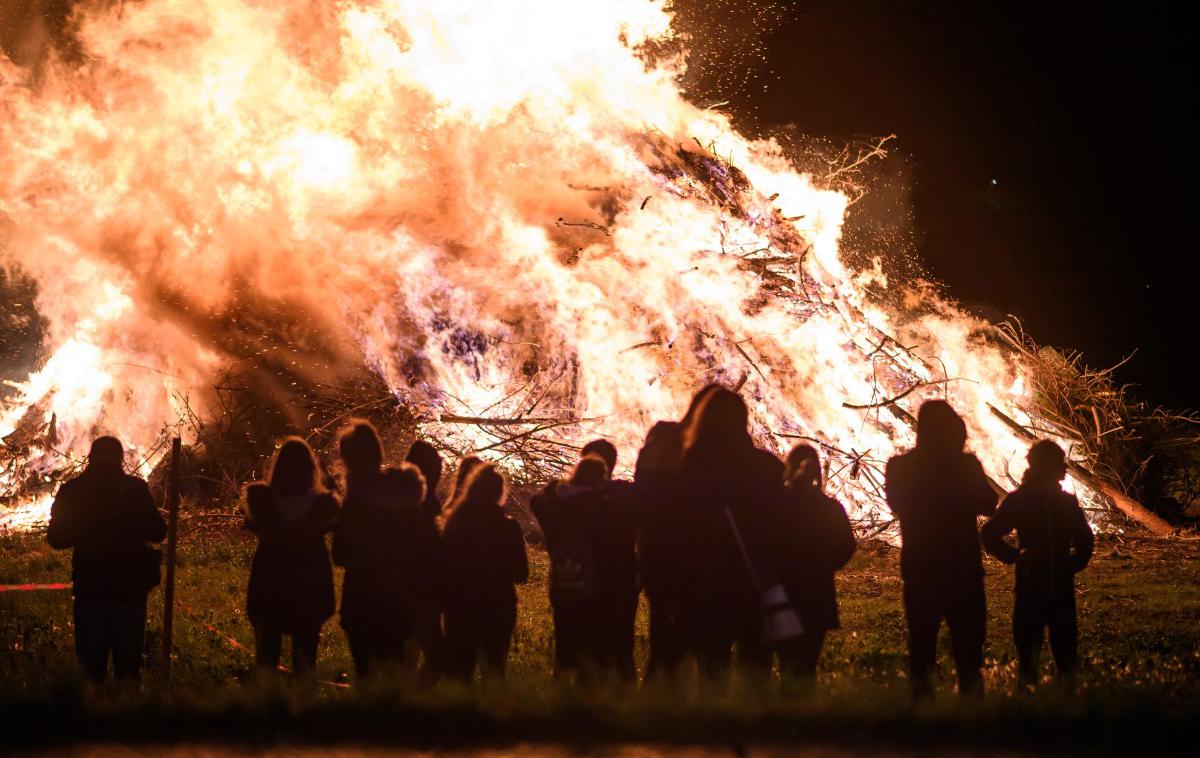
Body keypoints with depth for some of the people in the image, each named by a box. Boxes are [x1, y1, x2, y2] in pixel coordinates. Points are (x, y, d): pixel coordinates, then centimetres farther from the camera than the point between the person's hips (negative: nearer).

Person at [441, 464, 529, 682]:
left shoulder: (453, 524, -5)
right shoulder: (508, 528, -10)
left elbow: (443, 568, 2)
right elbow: (521, 574, -2)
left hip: (459, 606, 1)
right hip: (498, 607, -1)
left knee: (459, 666, 10)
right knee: (493, 668, 8)